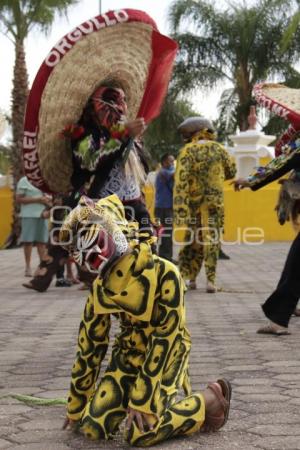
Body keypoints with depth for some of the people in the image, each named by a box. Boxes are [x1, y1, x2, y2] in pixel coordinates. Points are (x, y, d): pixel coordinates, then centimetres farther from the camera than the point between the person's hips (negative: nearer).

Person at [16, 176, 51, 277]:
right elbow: (18, 199, -9)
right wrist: (37, 200, -16)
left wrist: (47, 200, -1)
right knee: (28, 241, -1)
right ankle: (28, 267, 6)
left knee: (42, 241, 4)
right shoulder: (24, 181, -4)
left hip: (42, 215, 5)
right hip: (29, 215, -5)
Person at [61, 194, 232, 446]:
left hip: (164, 357, -5)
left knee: (142, 434, -19)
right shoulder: (101, 288, -5)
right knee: (94, 427, -9)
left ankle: (210, 399, 3)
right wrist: (76, 408, 9)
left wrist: (142, 400, -21)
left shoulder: (163, 274, -24)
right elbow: (89, 345, 3)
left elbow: (166, 339, -22)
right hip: (128, 354, 5)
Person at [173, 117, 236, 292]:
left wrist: (180, 208, -17)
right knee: (211, 239, 3)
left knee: (191, 239, 11)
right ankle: (211, 280, -3)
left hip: (193, 202, -1)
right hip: (214, 201, 1)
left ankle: (190, 278, 12)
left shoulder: (187, 151, -6)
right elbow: (232, 171, 12)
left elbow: (181, 180, -15)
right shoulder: (218, 148, 3)